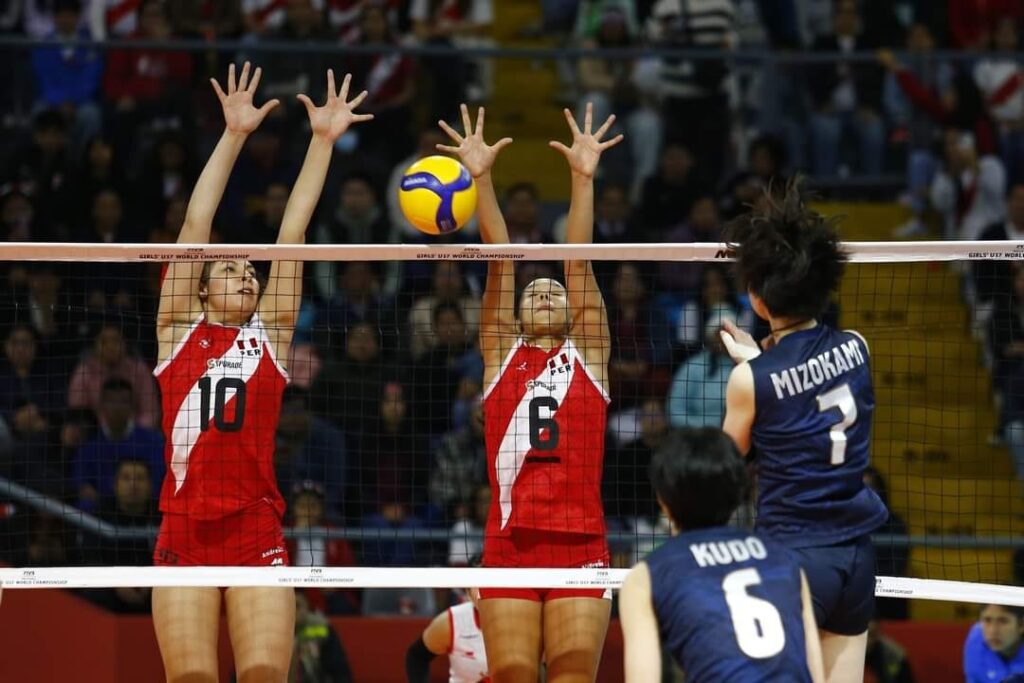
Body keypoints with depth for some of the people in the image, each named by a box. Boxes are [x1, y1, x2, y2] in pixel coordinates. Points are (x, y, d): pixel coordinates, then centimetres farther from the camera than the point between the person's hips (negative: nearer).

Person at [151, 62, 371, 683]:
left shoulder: (269, 335, 13)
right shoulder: (178, 329, 11)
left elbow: (292, 234, 11)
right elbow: (196, 225, 7)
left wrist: (323, 142, 9)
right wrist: (234, 136, 3)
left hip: (258, 533, 1)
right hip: (184, 532, -1)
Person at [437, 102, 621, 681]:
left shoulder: (588, 355, 14)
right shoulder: (501, 355, 15)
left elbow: (579, 263, 6)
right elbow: (501, 261, 8)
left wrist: (584, 178, -2)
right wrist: (482, 177, 2)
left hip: (580, 541, -1)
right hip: (509, 541, 1)